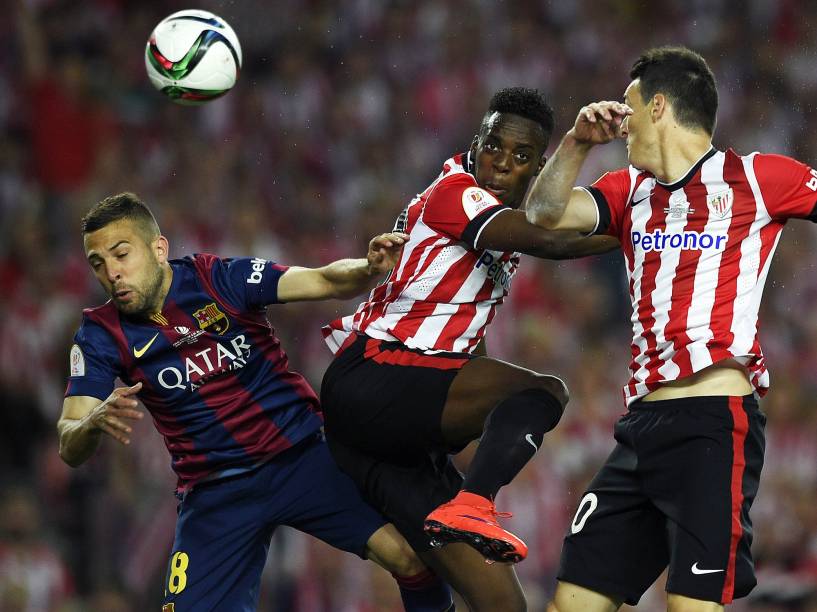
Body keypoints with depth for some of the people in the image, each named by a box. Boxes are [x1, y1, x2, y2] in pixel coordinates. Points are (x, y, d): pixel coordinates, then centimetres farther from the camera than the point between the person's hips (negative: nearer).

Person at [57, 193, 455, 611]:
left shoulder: (220, 278, -6)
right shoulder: (101, 334, -4)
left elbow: (325, 282, -11)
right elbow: (70, 448, -10)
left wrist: (369, 268, -34)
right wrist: (95, 422, -34)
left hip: (303, 454, -1)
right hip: (214, 494, 1)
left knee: (411, 557, -18)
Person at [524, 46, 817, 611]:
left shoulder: (755, 178, 2)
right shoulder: (631, 191, 18)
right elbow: (545, 215, 8)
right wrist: (578, 142, -5)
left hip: (716, 422, -7)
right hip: (642, 426, 7)